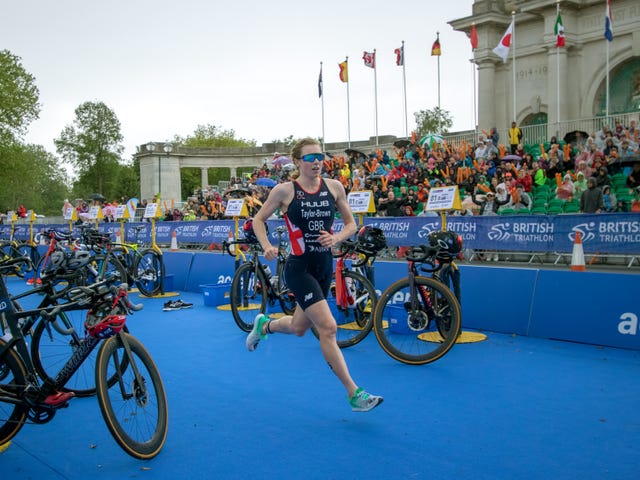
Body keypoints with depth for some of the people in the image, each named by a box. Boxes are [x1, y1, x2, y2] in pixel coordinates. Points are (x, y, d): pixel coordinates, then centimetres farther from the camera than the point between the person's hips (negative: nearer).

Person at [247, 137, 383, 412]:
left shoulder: (334, 187, 1)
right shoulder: (285, 191, -8)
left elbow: (351, 223, 8)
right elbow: (258, 219, 3)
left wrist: (336, 238, -13)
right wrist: (267, 247, -14)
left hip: (325, 266, 5)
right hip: (299, 267, -5)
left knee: (299, 328, 19)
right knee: (328, 328, -14)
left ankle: (264, 325, 52)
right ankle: (353, 393, -5)